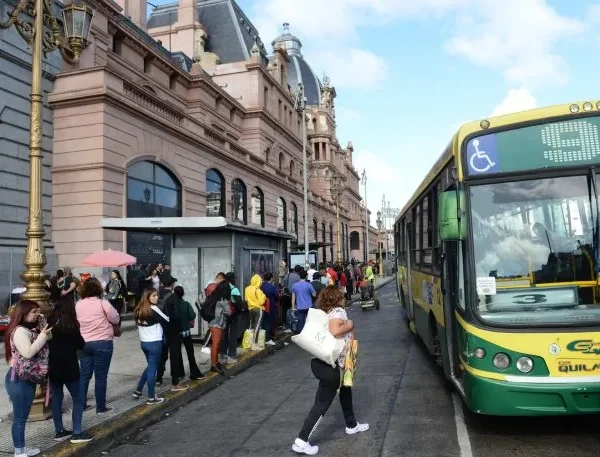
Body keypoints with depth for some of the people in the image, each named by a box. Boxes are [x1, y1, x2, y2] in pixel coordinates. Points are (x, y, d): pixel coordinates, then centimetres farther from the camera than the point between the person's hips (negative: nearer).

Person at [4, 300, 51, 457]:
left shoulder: (30, 330, 13)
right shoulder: (19, 331, -17)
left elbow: (39, 351, 13)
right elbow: (28, 353, -28)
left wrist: (43, 335, 0)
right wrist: (43, 335, -22)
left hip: (26, 378, 10)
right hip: (18, 379, -9)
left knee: (23, 416, 17)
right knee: (19, 417, 0)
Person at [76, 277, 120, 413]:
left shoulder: (78, 305, 2)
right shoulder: (103, 303, -13)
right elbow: (116, 319, -6)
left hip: (84, 343, 5)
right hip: (102, 343, -5)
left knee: (84, 375, 14)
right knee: (100, 376, 2)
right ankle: (100, 407, 9)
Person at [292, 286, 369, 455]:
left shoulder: (325, 312, 12)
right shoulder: (339, 311, -12)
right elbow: (334, 331, -29)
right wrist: (349, 326, -12)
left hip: (321, 361, 9)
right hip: (331, 364, -9)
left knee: (345, 390, 28)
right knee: (322, 404, -2)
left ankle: (352, 425, 45)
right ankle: (301, 441, -1)